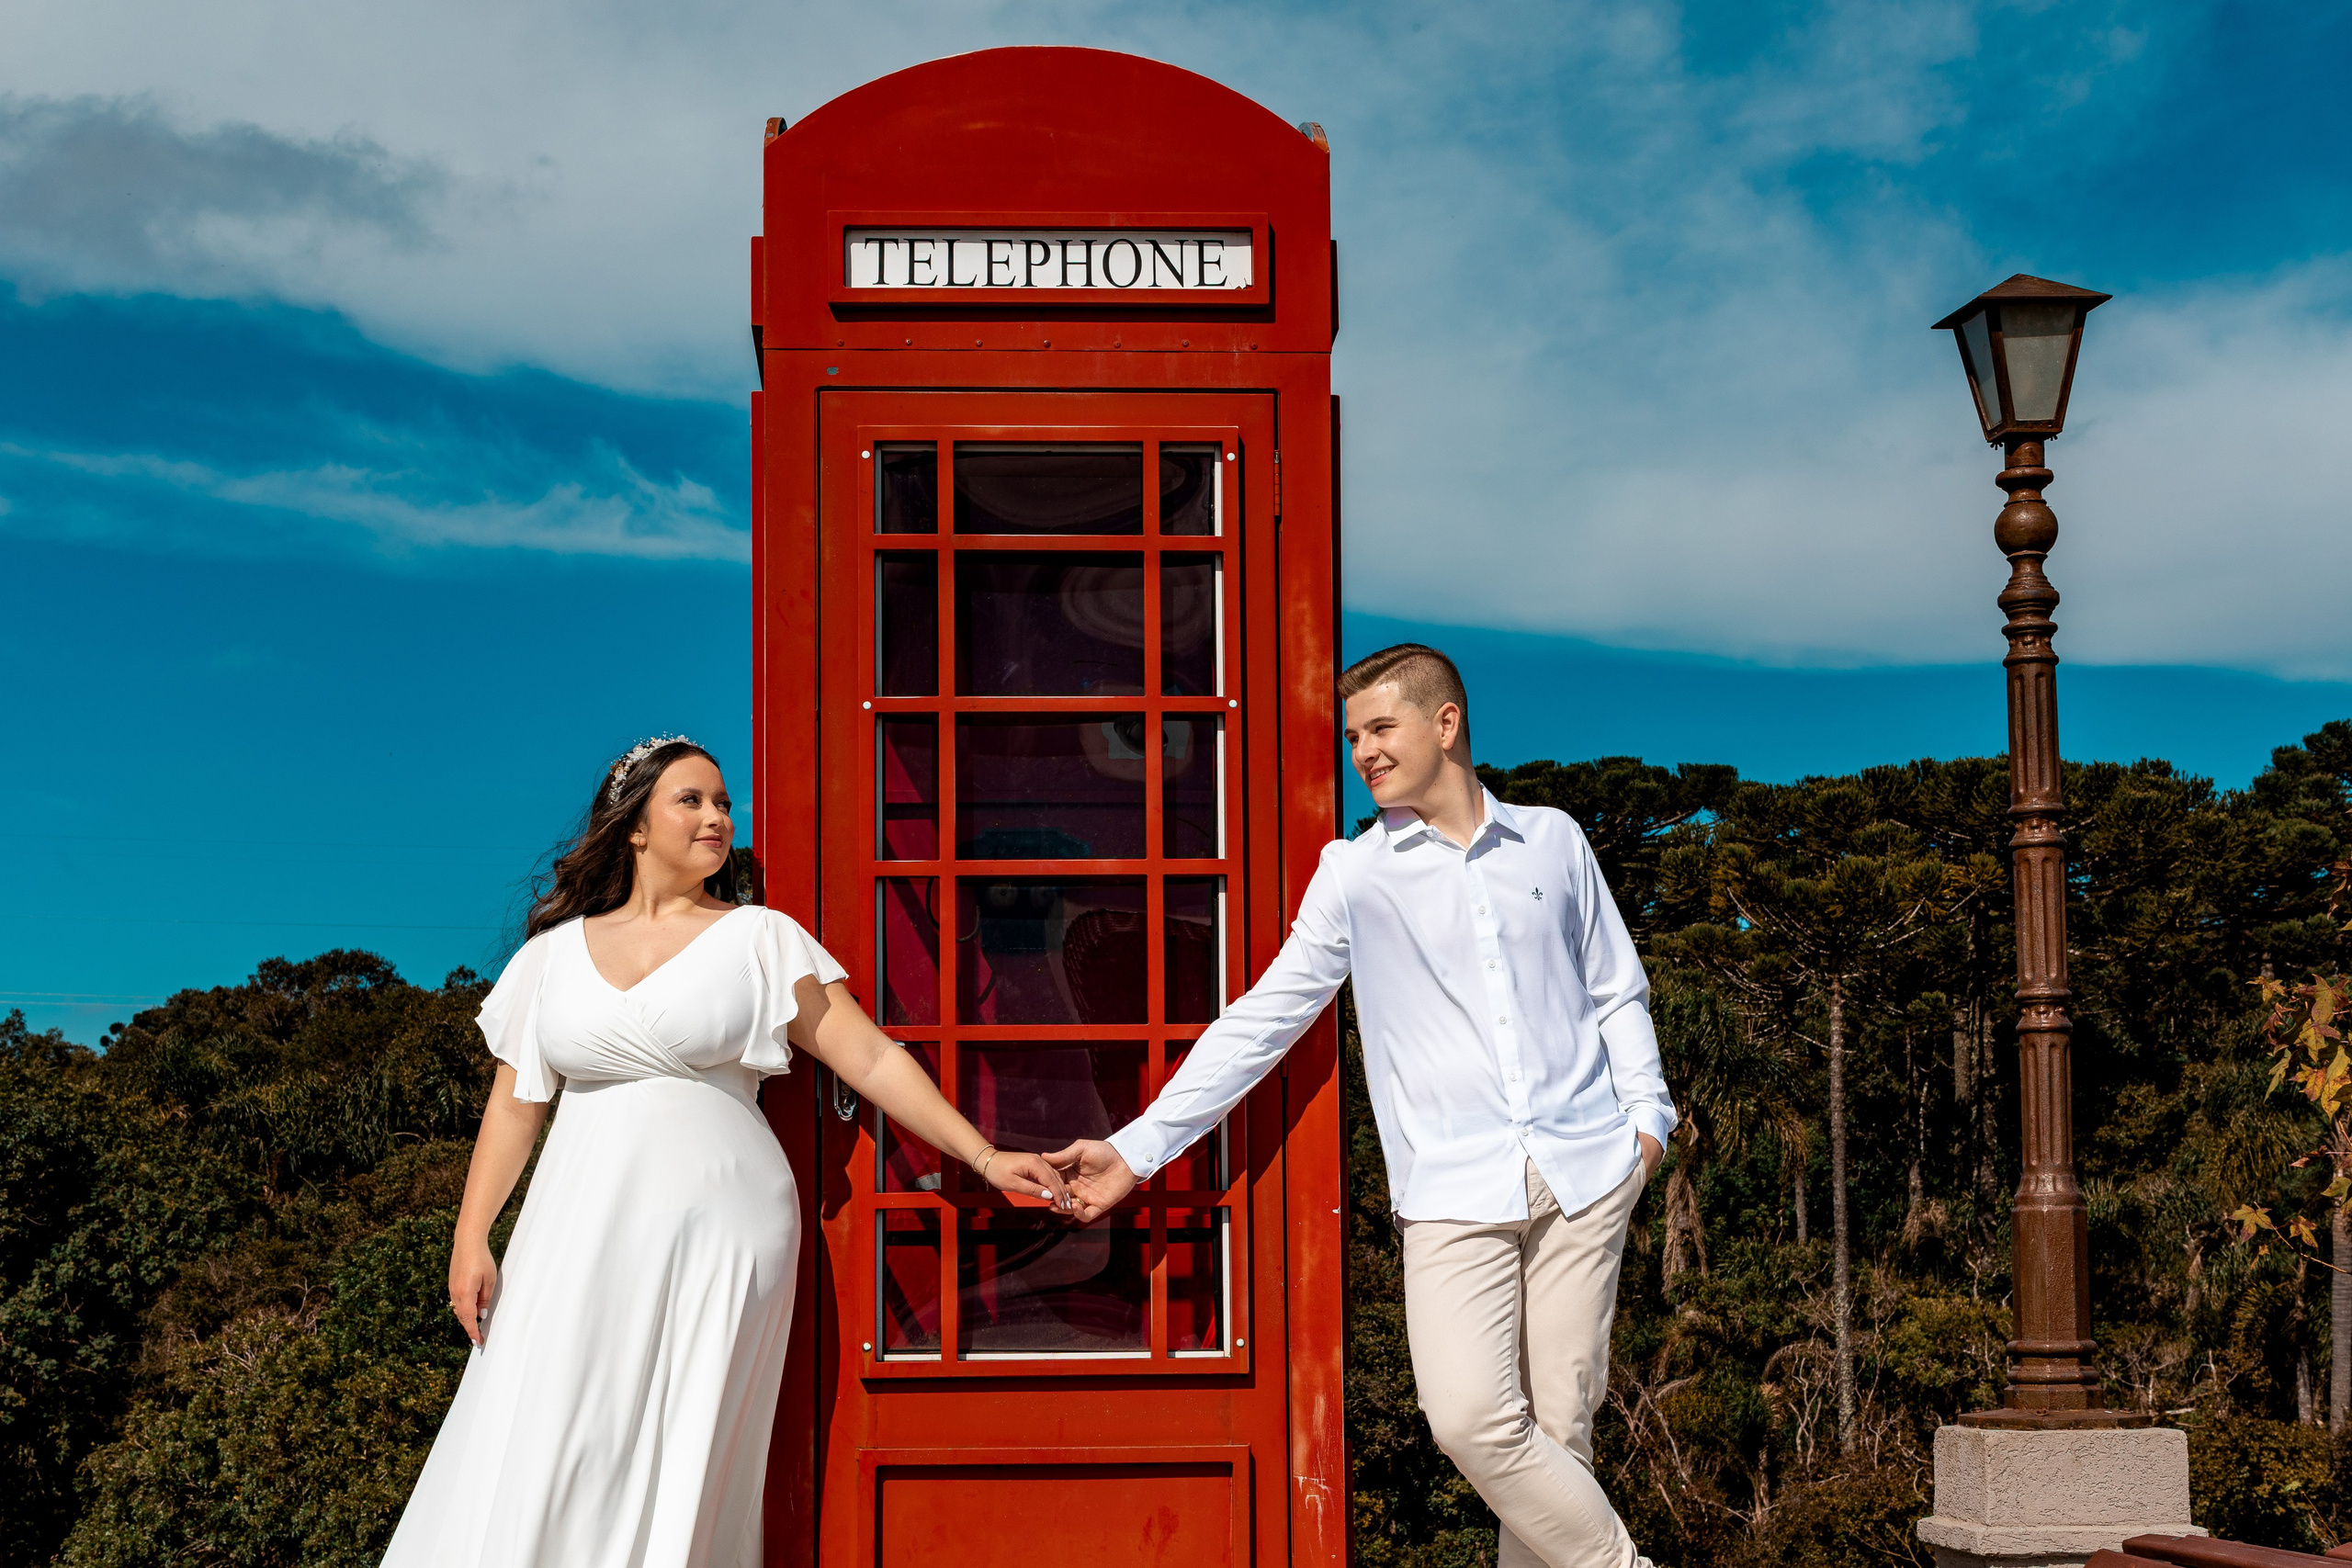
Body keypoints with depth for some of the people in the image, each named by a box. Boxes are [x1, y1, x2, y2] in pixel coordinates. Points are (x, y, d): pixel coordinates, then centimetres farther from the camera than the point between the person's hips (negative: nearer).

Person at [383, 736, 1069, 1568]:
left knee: (687, 1463, -2)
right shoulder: (553, 953, 11)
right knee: (545, 1464, -3)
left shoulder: (760, 939, 4)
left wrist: (983, 1156, -5)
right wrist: (471, 1238, 5)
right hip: (584, 1240, 2)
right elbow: (513, 1104, 13)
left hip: (720, 1232, -2)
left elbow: (872, 1058, 1)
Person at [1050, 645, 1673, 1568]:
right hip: (1454, 1188, -1)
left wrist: (1646, 1111, 6)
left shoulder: (1553, 841, 11)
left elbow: (1616, 990, 20)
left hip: (1582, 1170, 1)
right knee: (1470, 1418, -17)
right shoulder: (1354, 876, 7)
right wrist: (1138, 1148, 2)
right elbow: (1263, 1019, 6)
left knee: (1558, 1419, -1)